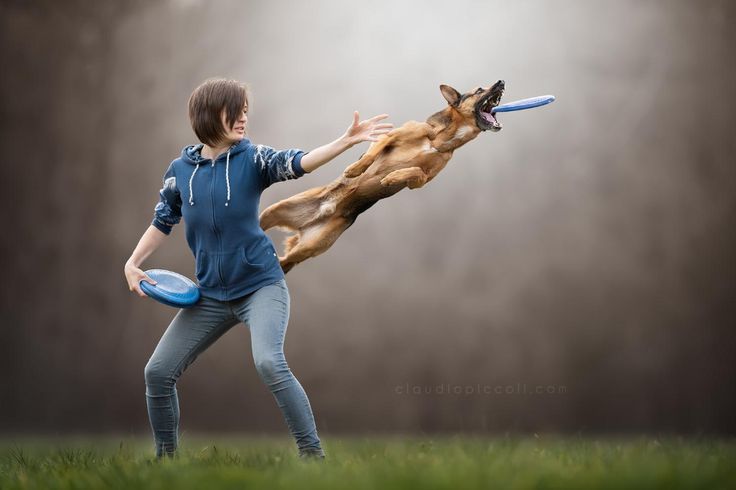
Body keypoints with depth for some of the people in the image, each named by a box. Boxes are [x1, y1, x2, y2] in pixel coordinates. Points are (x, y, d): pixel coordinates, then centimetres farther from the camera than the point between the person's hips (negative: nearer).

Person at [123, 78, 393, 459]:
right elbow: (163, 222, 16)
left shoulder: (252, 158, -7)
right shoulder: (180, 170, 2)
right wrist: (133, 263, 5)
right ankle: (166, 457, 23)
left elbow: (299, 163, -25)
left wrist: (346, 141, -40)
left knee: (269, 363, -28)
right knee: (158, 373, 2)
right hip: (210, 295, 4)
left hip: (261, 285, -4)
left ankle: (314, 455, -19)